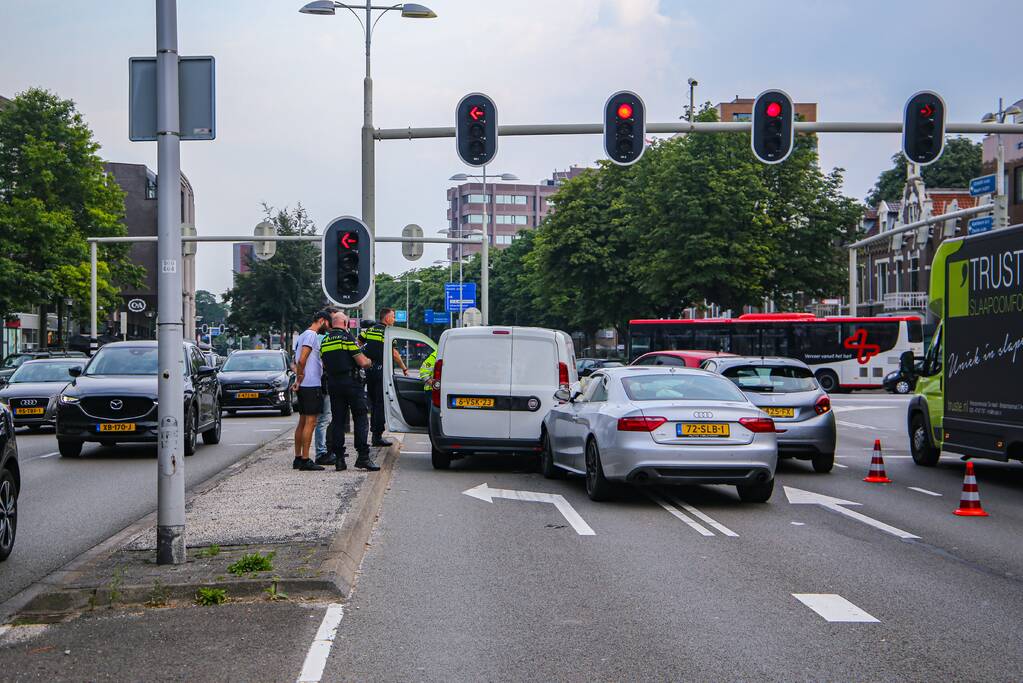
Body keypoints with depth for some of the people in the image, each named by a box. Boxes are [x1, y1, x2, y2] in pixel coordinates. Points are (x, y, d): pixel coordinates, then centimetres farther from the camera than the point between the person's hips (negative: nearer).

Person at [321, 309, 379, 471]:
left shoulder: (324, 341, 13)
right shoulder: (347, 337, -7)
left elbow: (325, 366, 14)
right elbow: (362, 362, -12)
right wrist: (368, 361, 9)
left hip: (333, 385, 6)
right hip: (351, 383, -6)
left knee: (337, 420, 7)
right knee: (360, 418, -2)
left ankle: (339, 459, 4)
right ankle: (363, 456, -9)